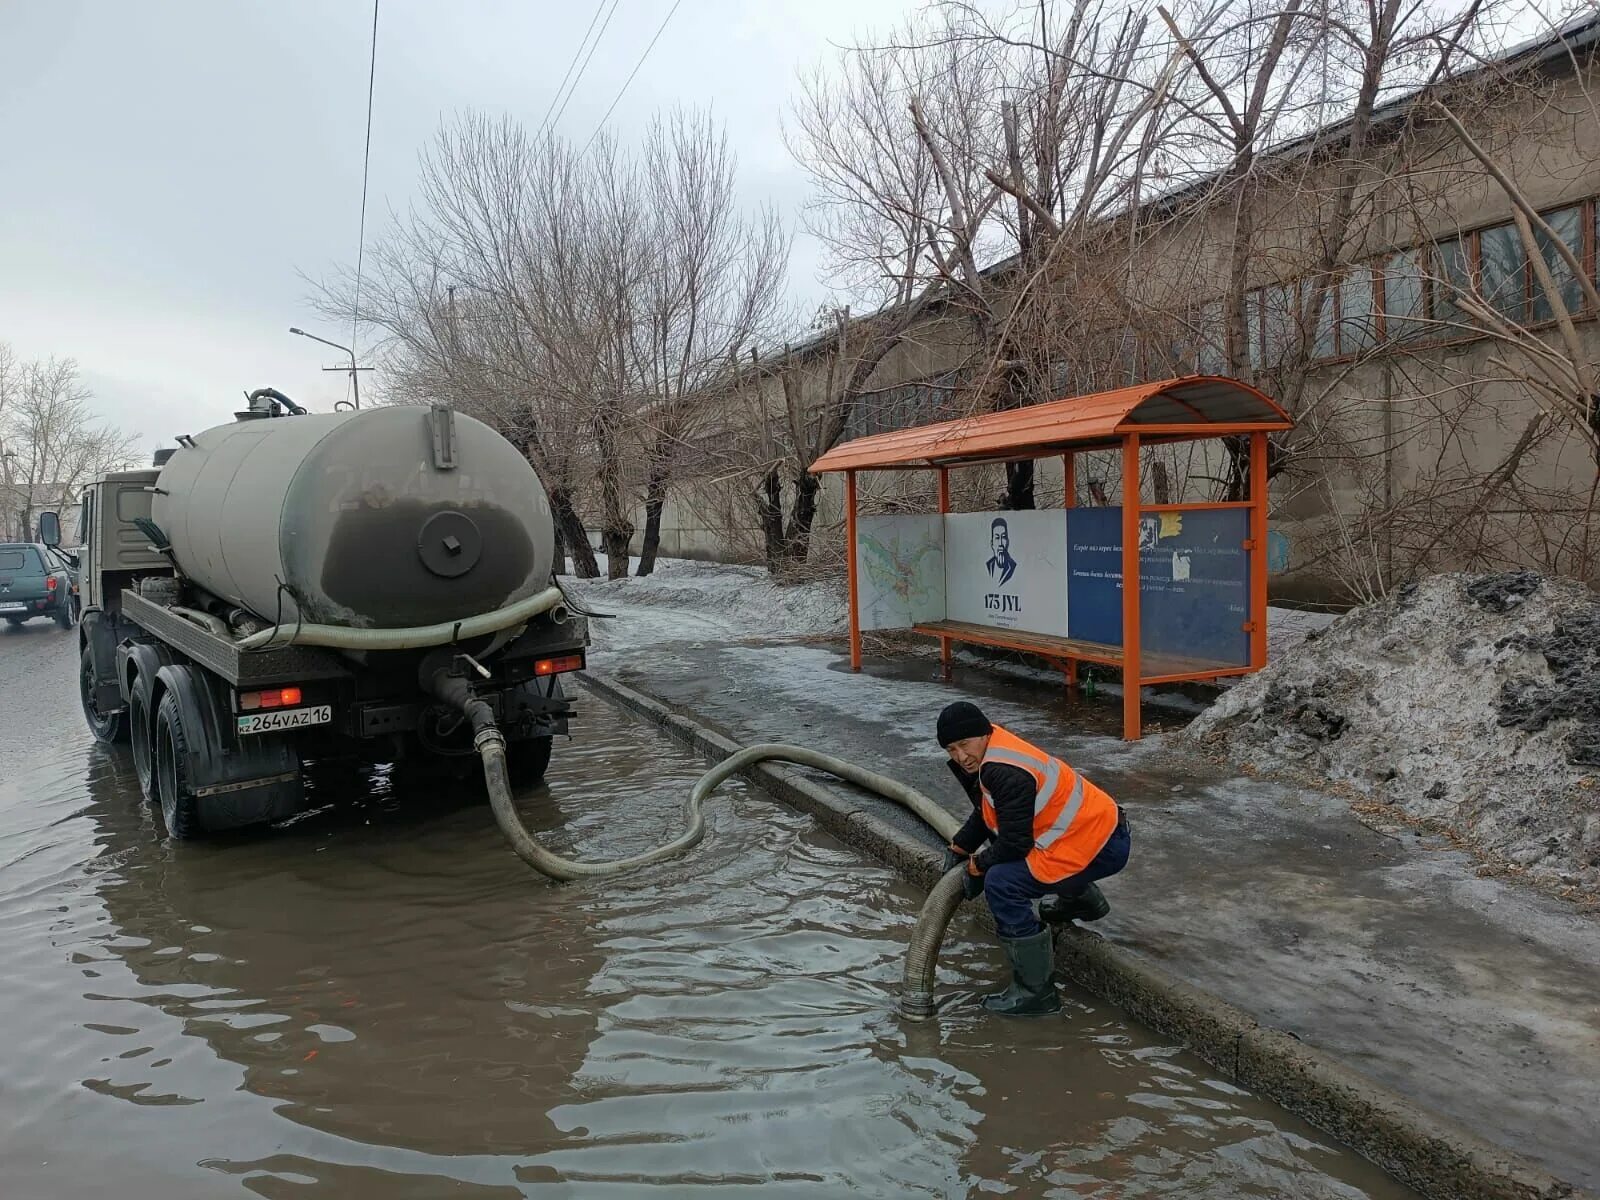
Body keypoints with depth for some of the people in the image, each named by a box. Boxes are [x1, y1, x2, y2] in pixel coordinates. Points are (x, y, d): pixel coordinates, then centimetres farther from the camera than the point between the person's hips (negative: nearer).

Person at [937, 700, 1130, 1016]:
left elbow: (1013, 844, -22)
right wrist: (958, 848, 13)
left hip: (1101, 847, -11)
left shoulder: (1006, 772, -27)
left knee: (1001, 883, -21)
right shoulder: (990, 754, 5)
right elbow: (985, 815, 20)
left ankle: (1035, 991, -13)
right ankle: (1081, 899, 44)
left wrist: (976, 867, -7)